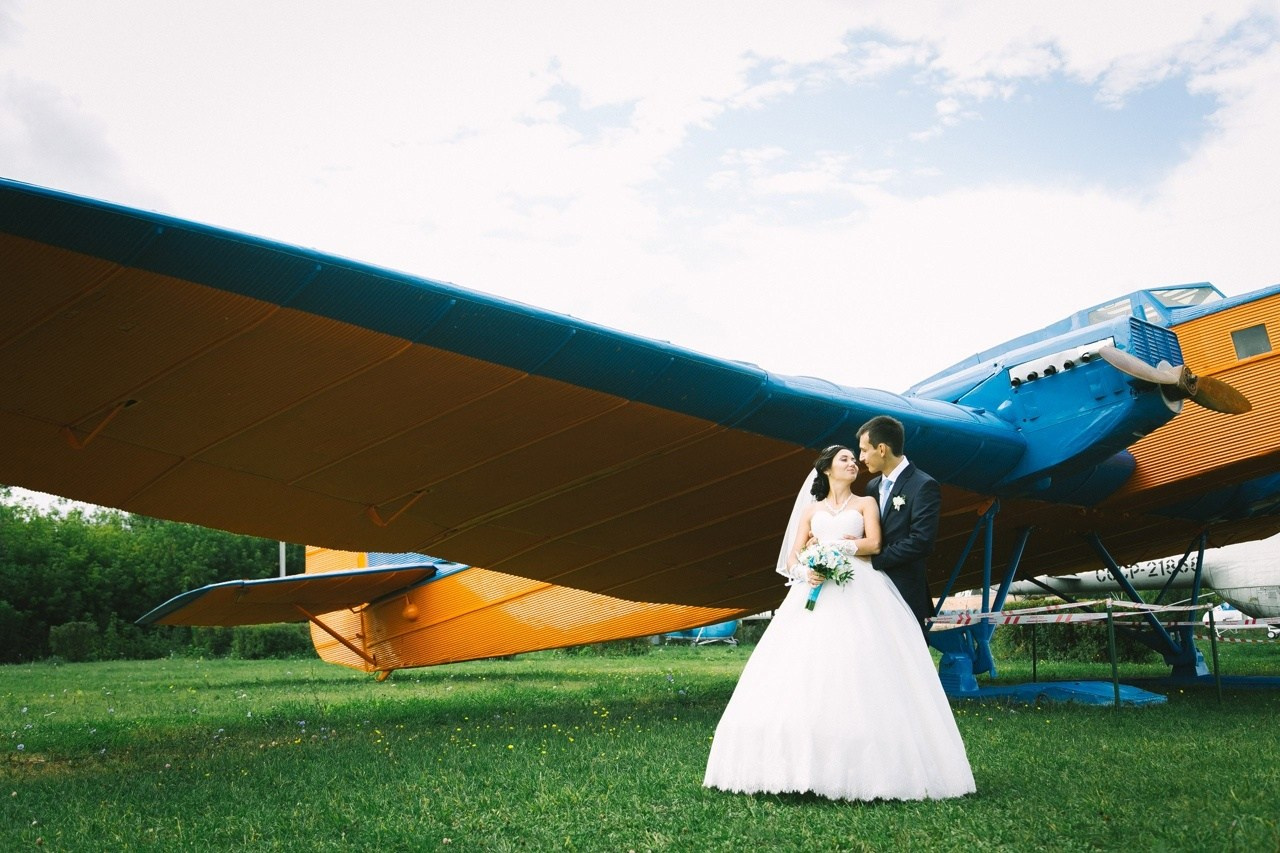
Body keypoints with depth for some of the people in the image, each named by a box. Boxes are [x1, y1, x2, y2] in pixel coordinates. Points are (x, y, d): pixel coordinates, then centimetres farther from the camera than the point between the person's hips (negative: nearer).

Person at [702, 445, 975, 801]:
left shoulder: (866, 503, 16)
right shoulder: (811, 509, 21)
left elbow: (873, 544, 0)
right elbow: (793, 557, 11)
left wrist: (832, 544, -4)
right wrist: (804, 571, -10)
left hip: (860, 595, -2)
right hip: (816, 594, 2)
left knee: (859, 677, -13)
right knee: (804, 678, -10)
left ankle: (863, 769, -11)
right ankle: (803, 767, -10)